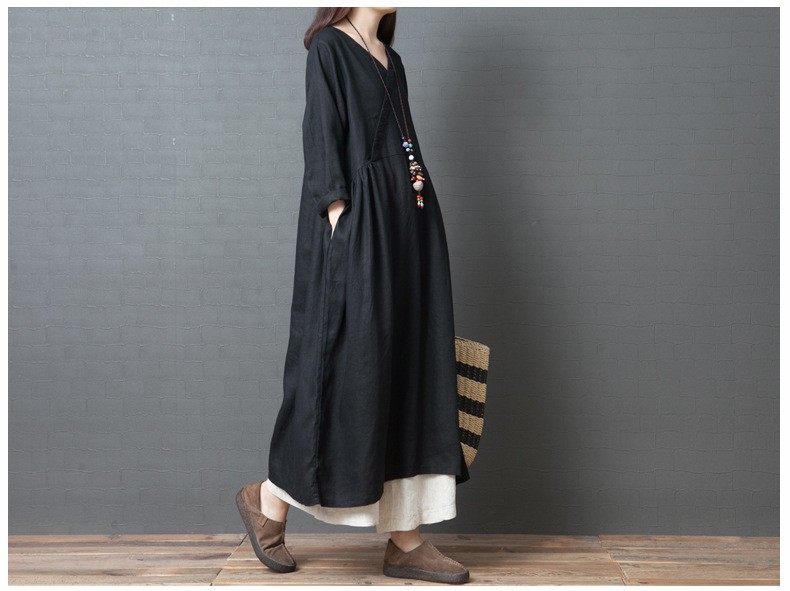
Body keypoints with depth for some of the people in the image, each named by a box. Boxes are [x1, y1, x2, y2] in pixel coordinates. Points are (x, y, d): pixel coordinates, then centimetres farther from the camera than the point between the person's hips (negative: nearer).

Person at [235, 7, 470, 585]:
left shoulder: (391, 60, 22)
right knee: (350, 364, -8)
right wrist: (340, 217, -19)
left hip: (405, 224, 8)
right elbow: (323, 138, -9)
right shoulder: (330, 47, 0)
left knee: (410, 367, 2)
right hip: (358, 220, -8)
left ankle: (406, 537, 6)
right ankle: (271, 498, 11)